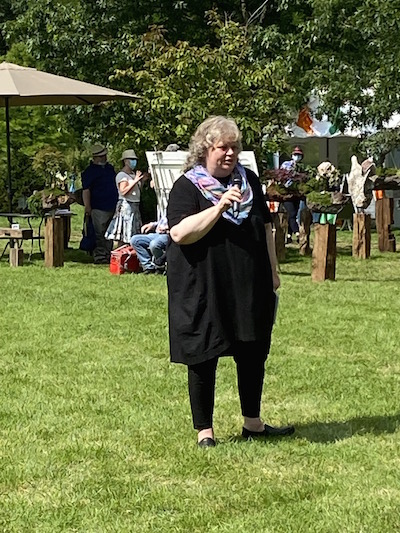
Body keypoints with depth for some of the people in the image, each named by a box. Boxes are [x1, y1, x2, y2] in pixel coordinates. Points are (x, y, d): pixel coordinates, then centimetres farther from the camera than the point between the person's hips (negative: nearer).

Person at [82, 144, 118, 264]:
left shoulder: (110, 168, 16)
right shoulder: (89, 171, -7)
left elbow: (115, 185, 27)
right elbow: (86, 190, -12)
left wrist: (117, 204, 24)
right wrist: (87, 207, -18)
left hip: (112, 207, 7)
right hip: (99, 208, -7)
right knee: (99, 234, -7)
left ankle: (108, 255, 19)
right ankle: (99, 256, -4)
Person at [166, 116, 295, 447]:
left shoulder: (249, 181, 10)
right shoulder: (187, 186, -7)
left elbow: (266, 229, 17)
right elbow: (179, 233, -21)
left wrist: (273, 270, 14)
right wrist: (220, 206, -26)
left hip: (249, 288, 5)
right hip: (203, 291, -5)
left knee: (253, 354, 13)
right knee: (204, 359, 3)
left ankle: (253, 423, 29)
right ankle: (204, 431, 16)